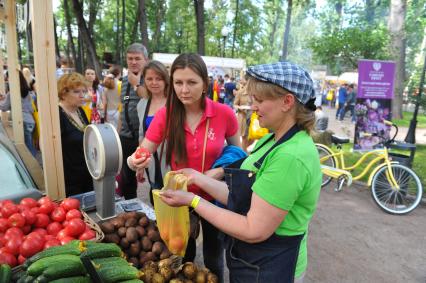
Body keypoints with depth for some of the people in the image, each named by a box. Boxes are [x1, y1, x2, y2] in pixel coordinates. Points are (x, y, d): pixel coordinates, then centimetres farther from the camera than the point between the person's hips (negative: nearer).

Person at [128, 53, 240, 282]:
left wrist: (222, 171, -20)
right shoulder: (165, 115, -15)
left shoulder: (224, 114, -17)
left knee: (213, 260, 20)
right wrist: (135, 161, -36)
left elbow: (237, 151, -1)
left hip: (214, 197, -1)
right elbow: (142, 154, -13)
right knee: (183, 256, 25)